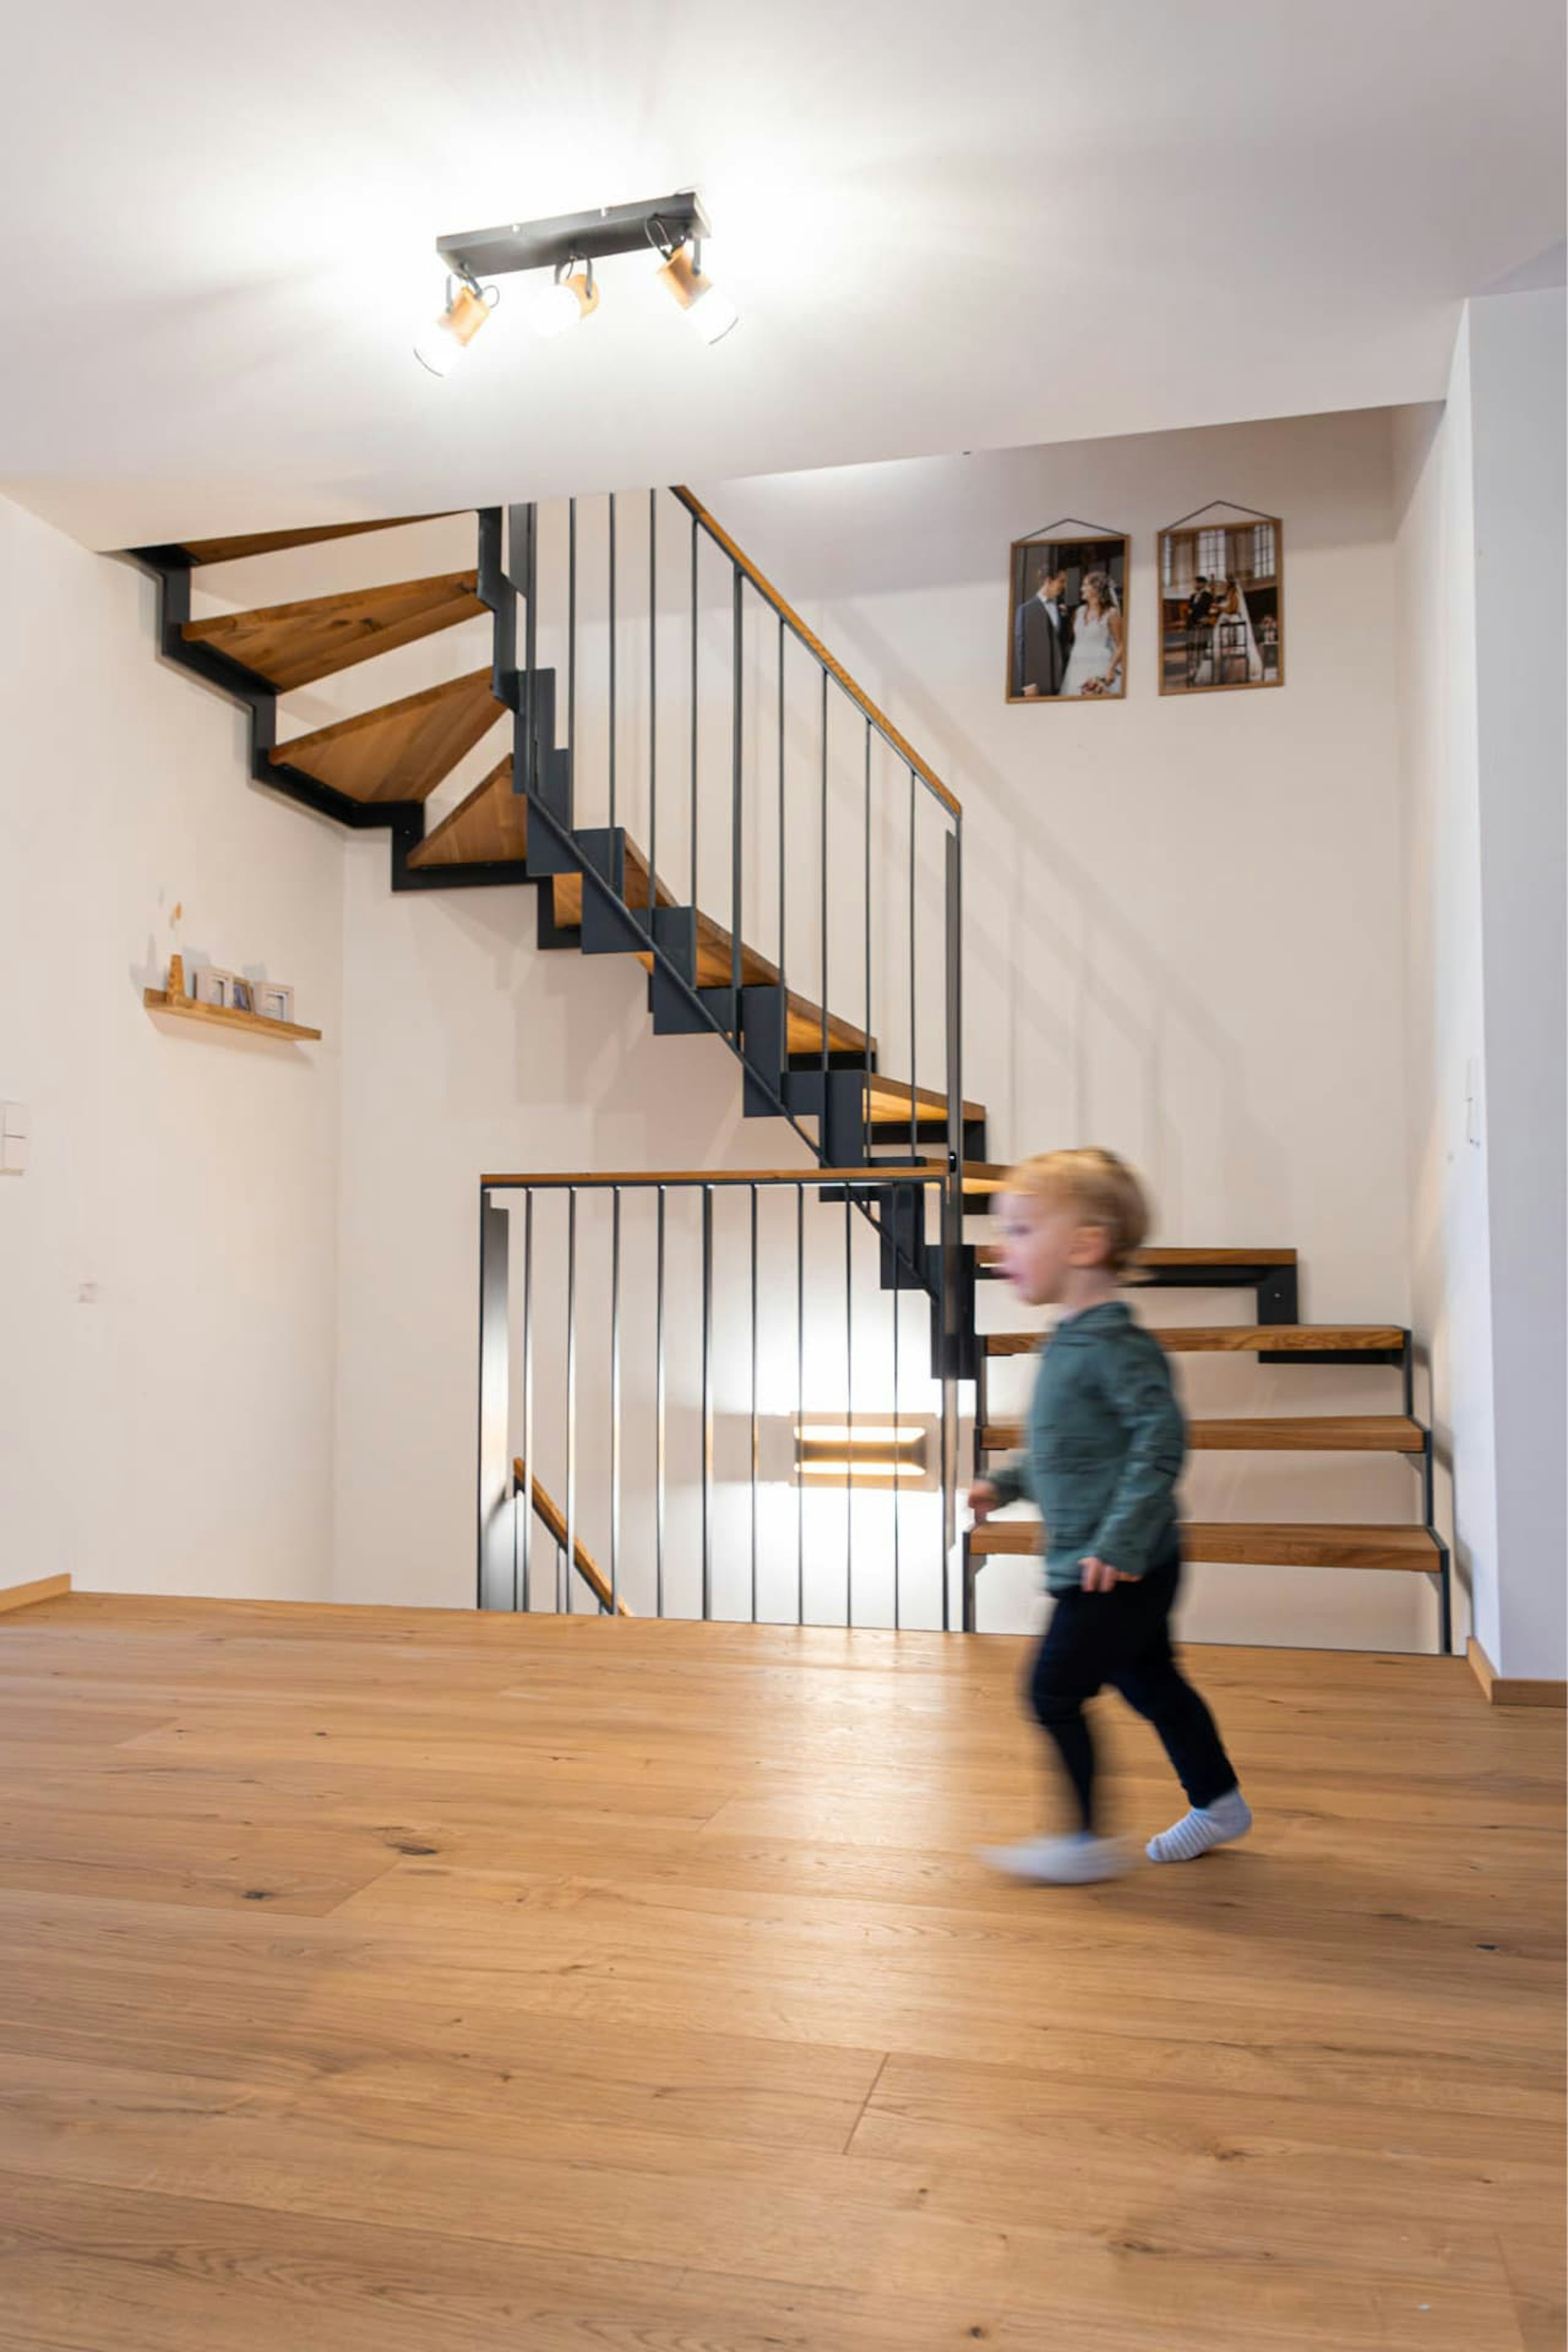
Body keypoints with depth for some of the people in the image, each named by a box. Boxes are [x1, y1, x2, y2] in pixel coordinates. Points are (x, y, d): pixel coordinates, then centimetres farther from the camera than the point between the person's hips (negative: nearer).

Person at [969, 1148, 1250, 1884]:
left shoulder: (1113, 1345, -21)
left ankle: (1089, 1839, 12)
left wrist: (1121, 1540, -29)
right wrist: (1006, 1484, 21)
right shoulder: (1071, 1342, 10)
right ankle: (1219, 1803, 36)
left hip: (1117, 1571, -9)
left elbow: (1162, 1438, -28)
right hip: (1095, 1569, 9)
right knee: (1148, 1683, 20)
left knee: (1054, 1691, -1)